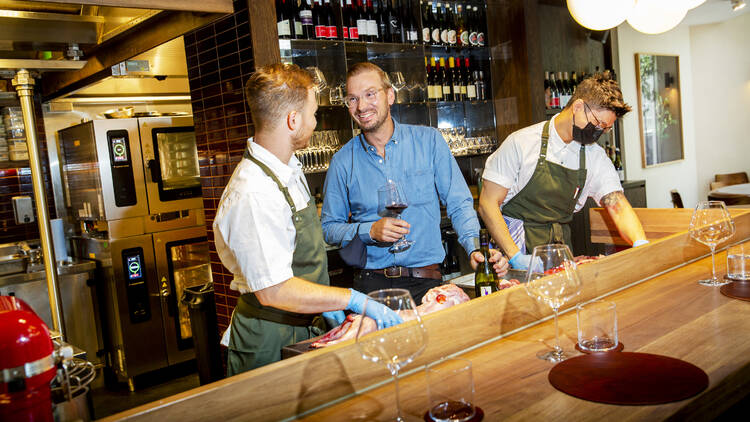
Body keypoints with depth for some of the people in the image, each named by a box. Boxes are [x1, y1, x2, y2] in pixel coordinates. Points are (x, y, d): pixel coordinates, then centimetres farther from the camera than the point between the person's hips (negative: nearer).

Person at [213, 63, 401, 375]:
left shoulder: (290, 168, 2)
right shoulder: (254, 195, -29)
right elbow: (274, 291, -29)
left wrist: (324, 304, 9)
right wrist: (352, 300, -24)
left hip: (303, 328, 8)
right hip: (270, 345, -8)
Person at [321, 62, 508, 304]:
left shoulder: (429, 141, 4)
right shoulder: (343, 162, 4)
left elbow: (459, 204, 3)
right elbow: (329, 227, 8)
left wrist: (475, 249, -14)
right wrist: (370, 231, -10)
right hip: (371, 283, 0)